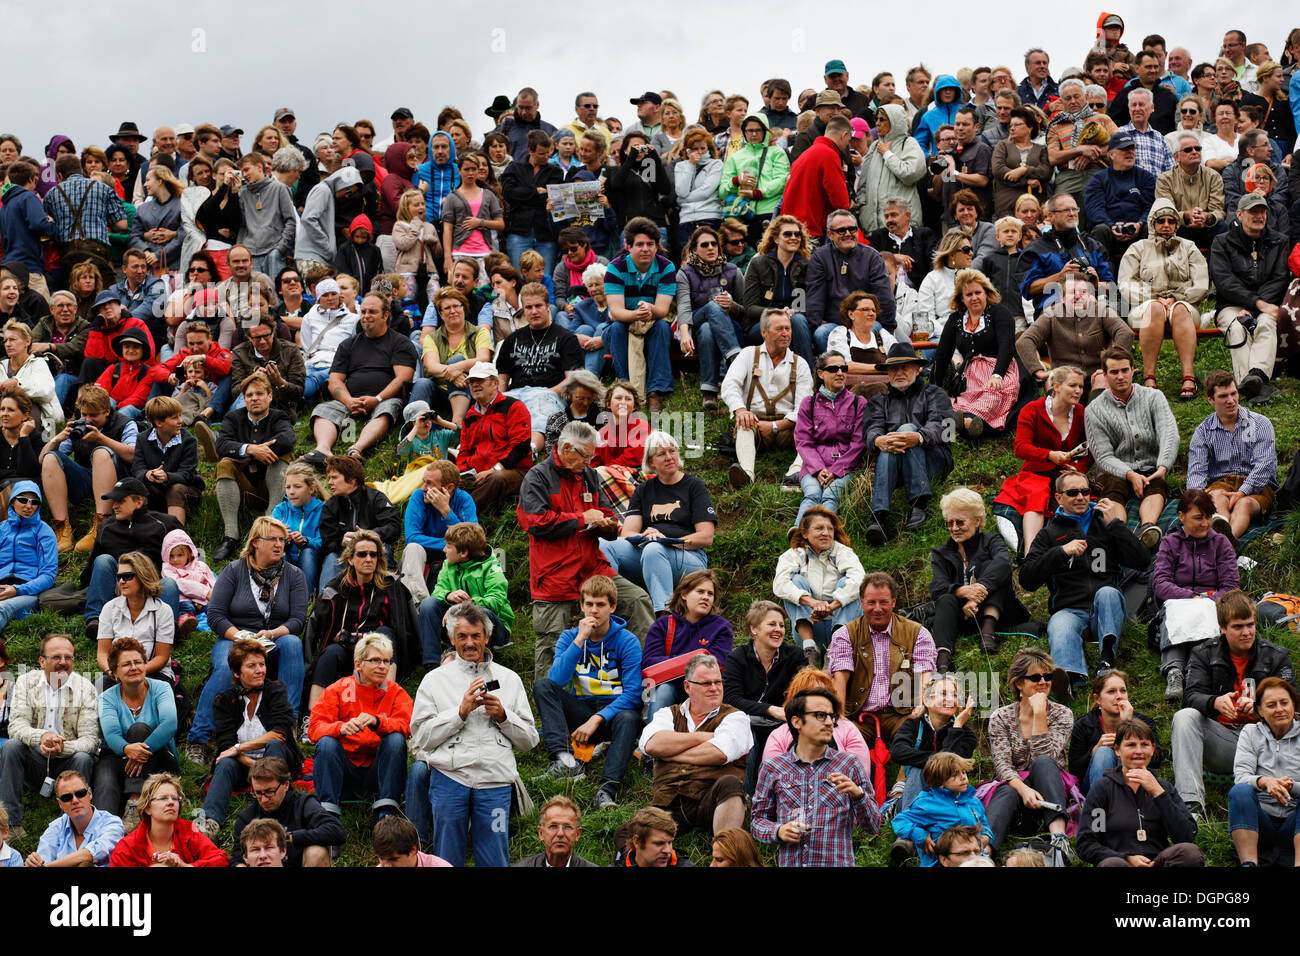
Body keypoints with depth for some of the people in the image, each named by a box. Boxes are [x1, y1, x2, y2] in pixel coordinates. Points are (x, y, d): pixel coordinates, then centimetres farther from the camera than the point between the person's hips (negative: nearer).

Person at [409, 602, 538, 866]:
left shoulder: (509, 679, 16)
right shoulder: (435, 680, 11)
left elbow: (529, 740, 14)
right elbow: (422, 738, 1)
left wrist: (503, 716, -3)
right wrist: (460, 712, -8)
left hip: (495, 780, 1)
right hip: (449, 775, -1)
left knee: (494, 861, -2)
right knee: (447, 861, 2)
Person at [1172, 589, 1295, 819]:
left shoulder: (1276, 656, 7)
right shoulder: (1203, 654, 8)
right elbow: (1191, 697, -6)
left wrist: (1259, 708, -27)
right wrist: (1216, 703, -31)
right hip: (1219, 740, 1)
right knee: (1184, 717, -27)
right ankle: (1191, 803, -36)